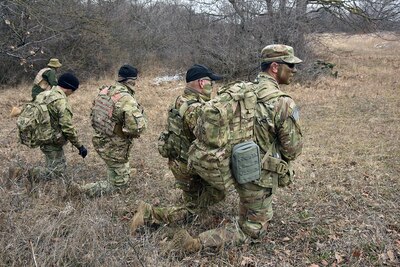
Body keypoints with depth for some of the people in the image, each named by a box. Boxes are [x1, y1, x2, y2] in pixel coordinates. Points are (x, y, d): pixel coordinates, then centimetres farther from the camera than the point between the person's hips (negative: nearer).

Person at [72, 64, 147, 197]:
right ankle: (85, 191, 6)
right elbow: (137, 127, -32)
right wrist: (142, 117, -11)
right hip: (115, 149, -8)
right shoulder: (127, 100, -26)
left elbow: (93, 116, 10)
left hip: (100, 141, 8)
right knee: (119, 182, 10)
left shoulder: (104, 92, -1)